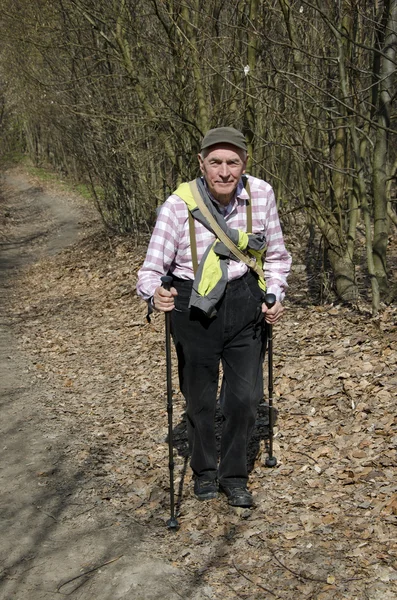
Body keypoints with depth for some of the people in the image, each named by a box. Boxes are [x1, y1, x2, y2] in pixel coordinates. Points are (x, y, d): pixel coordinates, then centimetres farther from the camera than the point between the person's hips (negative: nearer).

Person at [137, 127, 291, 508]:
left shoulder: (261, 194, -9)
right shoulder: (179, 205, -19)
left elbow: (275, 255, 7)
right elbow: (152, 268, -15)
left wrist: (275, 295, -3)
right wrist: (155, 293, -36)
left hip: (244, 302, 2)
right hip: (193, 305, -2)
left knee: (245, 396, 4)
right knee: (199, 398, 12)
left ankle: (234, 476, 28)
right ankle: (204, 470, 38)